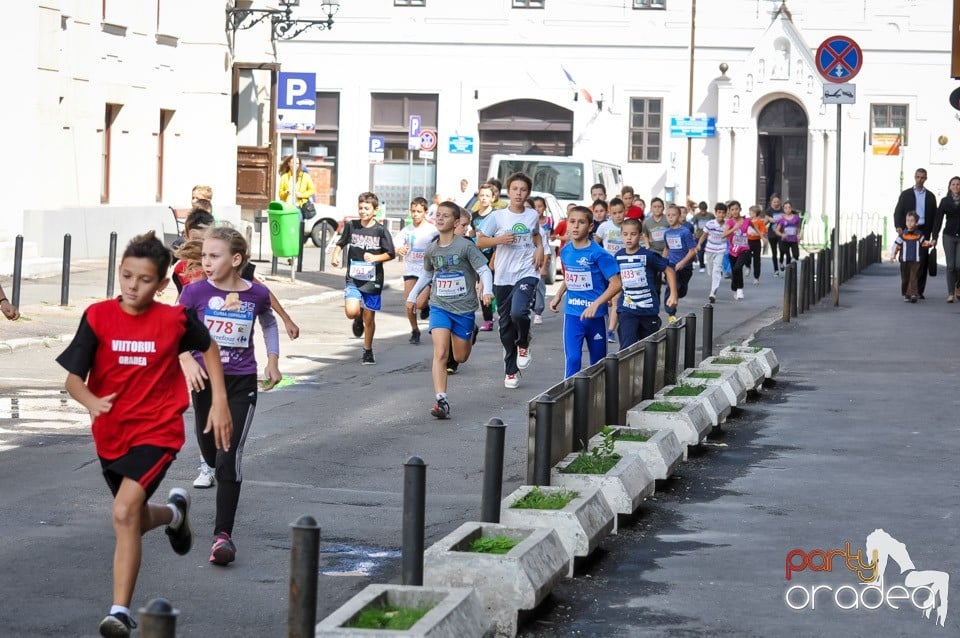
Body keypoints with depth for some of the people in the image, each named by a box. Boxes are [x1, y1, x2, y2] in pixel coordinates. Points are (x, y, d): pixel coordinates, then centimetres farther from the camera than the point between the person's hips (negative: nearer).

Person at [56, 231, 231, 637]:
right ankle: (175, 512, 58)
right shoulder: (98, 317, -10)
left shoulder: (175, 319, -10)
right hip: (111, 433, 4)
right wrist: (91, 401, -33)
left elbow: (208, 348, 11)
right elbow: (73, 378, -11)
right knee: (136, 519, 20)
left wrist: (219, 401, 5)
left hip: (157, 432, -3)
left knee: (125, 512, -22)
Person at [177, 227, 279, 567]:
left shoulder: (257, 294, -5)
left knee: (229, 458, -12)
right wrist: (187, 362, -18)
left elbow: (269, 323, 16)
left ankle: (223, 534, -11)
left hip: (242, 384, -2)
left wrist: (273, 361, 10)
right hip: (206, 380, 2)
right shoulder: (196, 292, -9)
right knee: (210, 454, 16)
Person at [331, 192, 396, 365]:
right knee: (351, 312, -21)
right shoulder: (351, 226, 0)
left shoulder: (380, 230, -5)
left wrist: (375, 258, -18)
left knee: (369, 318, 7)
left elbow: (391, 254, -1)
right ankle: (358, 319, 17)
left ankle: (368, 351, 26)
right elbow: (341, 243, 18)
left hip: (372, 281, -1)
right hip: (353, 279, 1)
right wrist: (335, 255, -1)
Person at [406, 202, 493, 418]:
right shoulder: (431, 250, 3)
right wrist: (412, 296, 23)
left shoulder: (465, 246, -11)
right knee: (440, 354, -15)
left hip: (464, 308, -2)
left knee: (460, 357, 12)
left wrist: (487, 291, -29)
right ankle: (441, 401, -18)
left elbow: (484, 270, -11)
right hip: (439, 307, 2)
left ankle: (471, 333, 47)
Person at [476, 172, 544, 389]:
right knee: (506, 324, 7)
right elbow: (480, 241, 1)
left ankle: (523, 345, 8)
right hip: (503, 276, 1)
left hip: (527, 273, -1)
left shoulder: (533, 215, 6)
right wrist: (499, 240, -15)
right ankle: (510, 371, 19)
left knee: (519, 312, -25)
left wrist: (540, 248, 7)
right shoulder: (497, 216, -1)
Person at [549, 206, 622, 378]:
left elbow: (615, 284, -18)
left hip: (595, 314, -3)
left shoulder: (598, 254, -15)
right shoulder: (565, 251, 2)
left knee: (597, 361, 11)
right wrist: (558, 295, 8)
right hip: (572, 314, 3)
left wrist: (596, 304, -26)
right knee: (572, 359, -10)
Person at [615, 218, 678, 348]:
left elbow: (669, 271, -2)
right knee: (627, 347, -13)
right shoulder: (619, 256, 2)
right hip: (626, 309, 1)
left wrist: (673, 295, -8)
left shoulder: (648, 256, -10)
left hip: (648, 309, -1)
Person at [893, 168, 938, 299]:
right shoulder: (905, 194, 9)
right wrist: (898, 226, -15)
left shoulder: (930, 196, 12)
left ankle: (919, 290, -1)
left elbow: (934, 216, 11)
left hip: (924, 231, 1)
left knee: (922, 261, -5)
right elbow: (898, 212, 4)